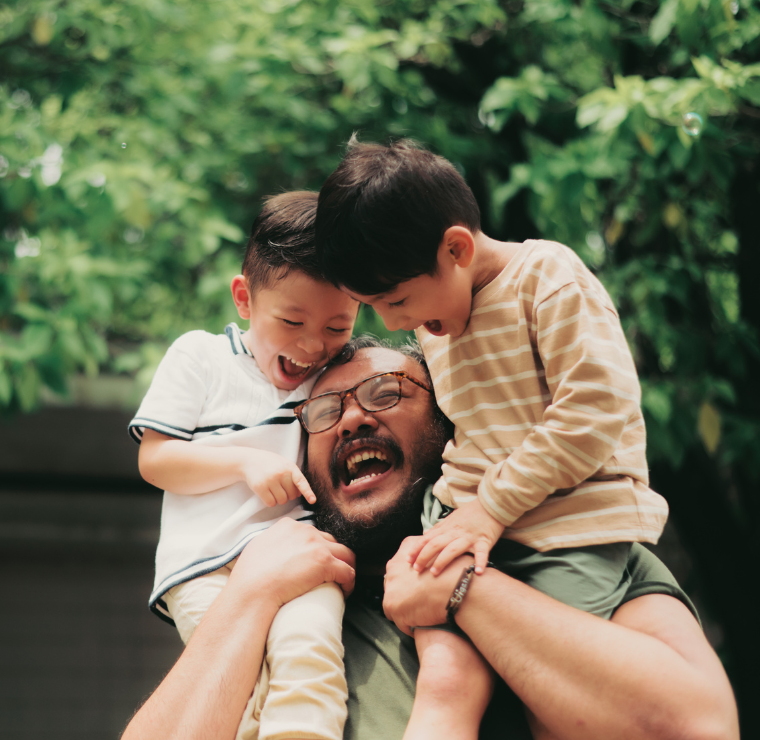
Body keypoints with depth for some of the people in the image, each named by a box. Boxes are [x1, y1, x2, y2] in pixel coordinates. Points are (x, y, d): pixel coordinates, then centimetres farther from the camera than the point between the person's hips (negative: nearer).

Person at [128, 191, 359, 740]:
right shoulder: (201, 356, 10)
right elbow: (154, 459, 4)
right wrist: (246, 462, -7)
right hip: (206, 564, -1)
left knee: (308, 644, -30)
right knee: (240, 675, -27)